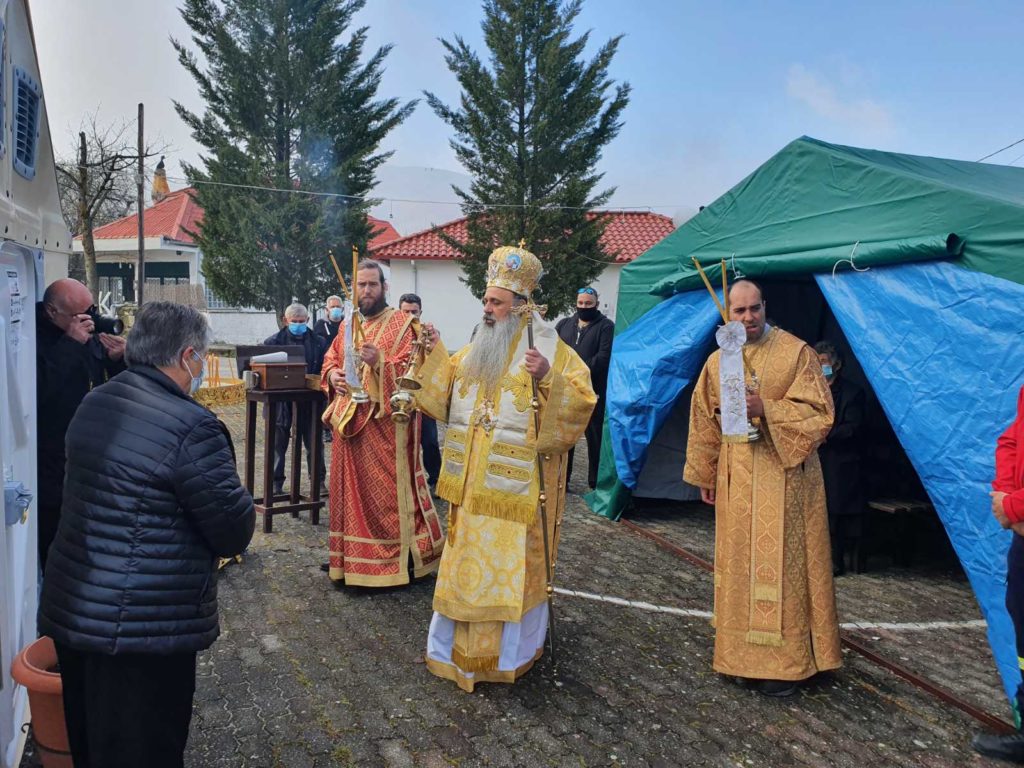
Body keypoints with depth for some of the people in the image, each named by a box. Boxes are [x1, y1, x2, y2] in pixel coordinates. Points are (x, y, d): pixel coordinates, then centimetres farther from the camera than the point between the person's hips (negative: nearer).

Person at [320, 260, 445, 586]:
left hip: (384, 421, -6)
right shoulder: (347, 324, 15)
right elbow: (330, 359, 19)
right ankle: (350, 555, 25)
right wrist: (333, 375, -3)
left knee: (386, 490, -4)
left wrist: (379, 360, -29)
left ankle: (398, 555, 7)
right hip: (348, 420, 7)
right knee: (350, 488, 13)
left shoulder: (402, 324, -5)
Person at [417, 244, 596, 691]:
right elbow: (449, 395, 20)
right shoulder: (477, 348, 12)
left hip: (516, 483, -6)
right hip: (473, 481, 6)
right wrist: (437, 356, 8)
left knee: (512, 562, 2)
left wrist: (548, 378, -30)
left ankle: (511, 649, 20)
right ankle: (463, 641, 32)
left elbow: (582, 400, -16)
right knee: (468, 557, 14)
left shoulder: (550, 348, -8)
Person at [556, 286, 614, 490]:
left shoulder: (606, 326, 0)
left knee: (595, 437, 2)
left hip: (593, 392, -4)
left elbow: (604, 357, -12)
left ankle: (596, 481, 12)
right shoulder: (564, 324, 16)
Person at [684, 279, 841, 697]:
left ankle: (785, 659, 11)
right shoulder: (717, 361, 9)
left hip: (783, 475, -4)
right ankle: (745, 654, 22)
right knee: (740, 563, 9)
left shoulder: (795, 352, -5)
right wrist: (705, 476, 15)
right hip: (736, 478, 4)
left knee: (780, 562, -2)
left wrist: (765, 409, -22)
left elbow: (819, 411, -9)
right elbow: (705, 423, 14)